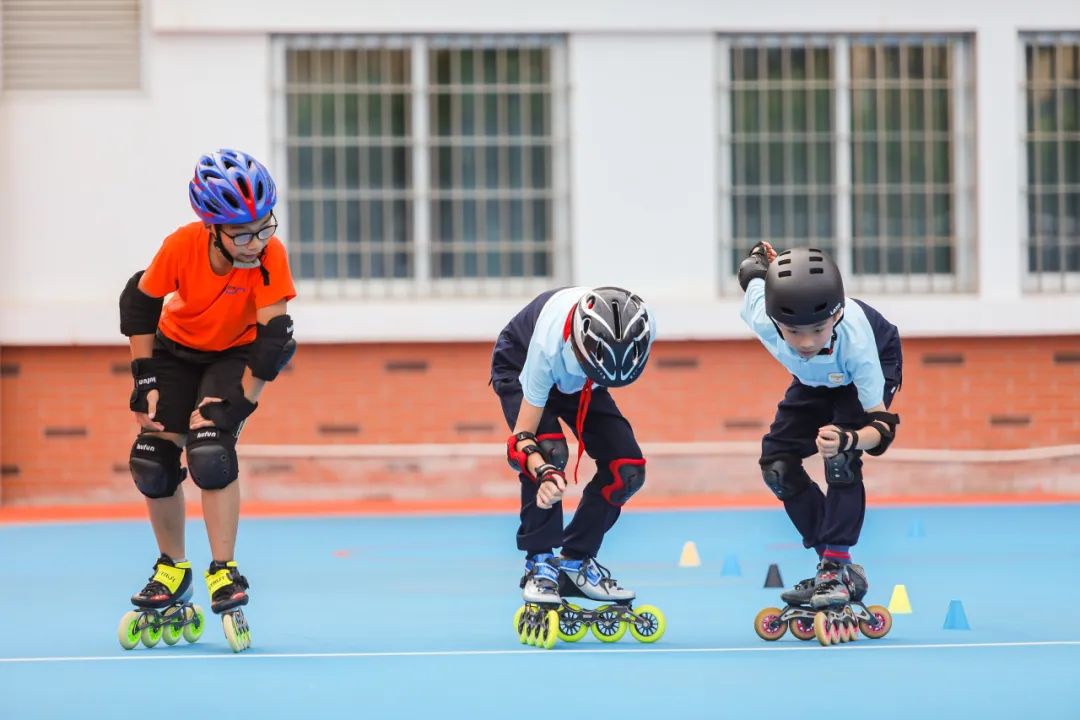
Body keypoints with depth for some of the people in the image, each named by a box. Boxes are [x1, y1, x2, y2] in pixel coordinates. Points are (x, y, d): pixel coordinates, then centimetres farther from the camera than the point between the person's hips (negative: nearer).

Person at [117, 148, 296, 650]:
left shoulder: (270, 255, -32)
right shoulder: (181, 246, -29)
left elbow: (274, 337, -27)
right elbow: (139, 302, -12)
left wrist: (241, 402, -29)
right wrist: (145, 381, -12)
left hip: (235, 354, -2)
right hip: (177, 349, 2)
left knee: (210, 449, -26)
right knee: (151, 459, -7)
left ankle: (224, 572, -16)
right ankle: (172, 570, 14)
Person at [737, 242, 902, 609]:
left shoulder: (854, 340, -45)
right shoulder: (760, 318, -38)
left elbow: (882, 424, -41)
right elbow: (753, 270, -15)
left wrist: (849, 440, -62)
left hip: (876, 365, -5)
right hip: (815, 381, 5)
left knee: (839, 456, -26)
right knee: (777, 462, -6)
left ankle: (837, 566, -18)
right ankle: (835, 564, 4)